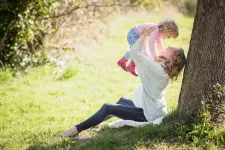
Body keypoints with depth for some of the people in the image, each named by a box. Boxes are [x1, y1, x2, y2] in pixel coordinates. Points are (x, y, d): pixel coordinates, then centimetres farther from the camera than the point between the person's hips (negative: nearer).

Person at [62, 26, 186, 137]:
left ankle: (77, 129, -8)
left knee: (107, 108, -11)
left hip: (148, 114, -10)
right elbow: (143, 58, 17)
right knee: (122, 100, 31)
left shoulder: (155, 67, -22)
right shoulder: (164, 69, 7)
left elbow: (134, 52, -23)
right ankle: (97, 122, 42)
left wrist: (144, 35, -11)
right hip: (154, 109, 10)